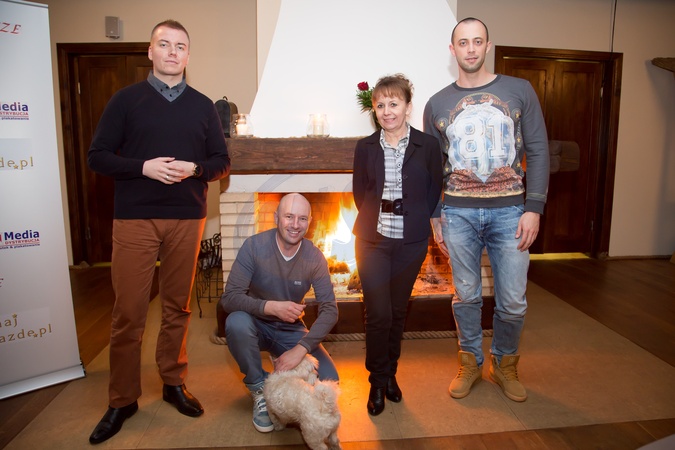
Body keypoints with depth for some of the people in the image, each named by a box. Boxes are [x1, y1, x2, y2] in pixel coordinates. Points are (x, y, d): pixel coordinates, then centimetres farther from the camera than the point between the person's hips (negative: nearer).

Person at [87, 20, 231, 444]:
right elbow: (98, 156, 1)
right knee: (128, 313, 1)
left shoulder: (203, 105, 10)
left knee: (177, 307, 11)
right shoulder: (126, 99, 5)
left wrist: (194, 168, -11)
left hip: (187, 219, 2)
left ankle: (174, 382, 28)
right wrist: (143, 167, -15)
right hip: (134, 219, -1)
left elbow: (222, 160, 10)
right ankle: (122, 399, 18)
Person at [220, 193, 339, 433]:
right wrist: (271, 306, -37)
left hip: (291, 331, 2)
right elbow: (229, 298, -23)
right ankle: (260, 388, -8)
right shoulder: (254, 246, -20)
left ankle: (284, 372, 17)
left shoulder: (315, 257, -14)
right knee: (236, 322, -36)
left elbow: (330, 310, -15)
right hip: (256, 325, -1)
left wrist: (300, 349, -27)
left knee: (328, 380, -17)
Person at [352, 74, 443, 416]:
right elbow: (359, 192, 8)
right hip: (373, 239, 0)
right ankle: (378, 381, 17)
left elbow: (434, 192, 4)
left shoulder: (427, 146, -1)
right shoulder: (366, 147, 2)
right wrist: (376, 217, 0)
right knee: (378, 313, -4)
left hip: (411, 242, 0)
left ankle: (390, 373, 32)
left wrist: (415, 220, -3)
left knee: (398, 312, 12)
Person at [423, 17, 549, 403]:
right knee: (466, 296, 10)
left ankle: (505, 365, 31)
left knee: (513, 301, 6)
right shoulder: (438, 104, 7)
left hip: (510, 212, 0)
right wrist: (434, 217, 6)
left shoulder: (520, 91, 4)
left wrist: (534, 208, -7)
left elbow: (538, 151, 1)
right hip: (459, 214, 1)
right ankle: (471, 363, 31)